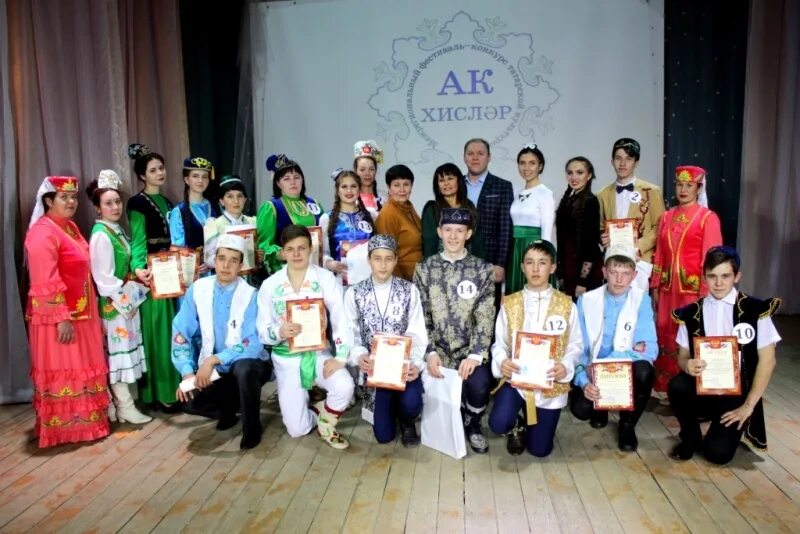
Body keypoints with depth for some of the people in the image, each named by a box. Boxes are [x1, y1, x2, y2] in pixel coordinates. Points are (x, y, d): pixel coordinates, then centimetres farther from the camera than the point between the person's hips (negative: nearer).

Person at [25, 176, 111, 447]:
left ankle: (82, 422, 29)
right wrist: (61, 318, -24)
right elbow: (46, 282, -22)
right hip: (57, 315, -9)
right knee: (61, 370, 2)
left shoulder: (69, 227, 12)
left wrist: (83, 312, 20)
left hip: (79, 313, 9)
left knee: (80, 367, 16)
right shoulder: (42, 233, -17)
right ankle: (62, 429, 15)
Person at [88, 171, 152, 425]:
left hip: (126, 301, 9)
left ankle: (119, 404, 22)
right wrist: (124, 304, -16)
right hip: (113, 304, -9)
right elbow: (104, 277, -20)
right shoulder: (101, 235, -17)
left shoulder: (117, 229, 10)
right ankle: (125, 408, 7)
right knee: (118, 353, -1)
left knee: (124, 353, 13)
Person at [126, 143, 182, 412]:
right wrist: (139, 268, -31)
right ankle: (160, 393, 5)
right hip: (153, 275, -8)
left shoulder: (167, 202, 16)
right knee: (157, 332, -3)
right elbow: (138, 242, -15)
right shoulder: (137, 203, -7)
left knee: (174, 330, 12)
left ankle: (173, 387, 22)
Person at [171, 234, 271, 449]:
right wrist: (187, 372, -15)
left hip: (248, 366, -4)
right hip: (212, 368, 4)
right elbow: (180, 333, -4)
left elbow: (252, 345, -24)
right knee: (188, 397, -20)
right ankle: (229, 405, 15)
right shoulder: (198, 289, -6)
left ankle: (252, 427, -10)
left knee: (244, 368, -37)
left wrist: (213, 360, -30)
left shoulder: (250, 296, -17)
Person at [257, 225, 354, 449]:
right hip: (287, 359, 0)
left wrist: (340, 357, -23)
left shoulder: (326, 278, -6)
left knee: (345, 387, -30)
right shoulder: (269, 285, -2)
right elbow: (262, 332, -3)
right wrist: (279, 332, -26)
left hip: (318, 353, 0)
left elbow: (341, 319, -12)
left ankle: (325, 421, 4)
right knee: (297, 429, -4)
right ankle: (294, 399, 32)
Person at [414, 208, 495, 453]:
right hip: (436, 349, 1)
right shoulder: (424, 269, 4)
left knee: (479, 385, -29)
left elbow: (485, 318, -5)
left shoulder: (483, 269, 1)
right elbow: (421, 317, 1)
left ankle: (472, 423, 7)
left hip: (469, 349, -1)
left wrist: (475, 355, -18)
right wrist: (429, 353, -12)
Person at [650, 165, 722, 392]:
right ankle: (667, 385, 21)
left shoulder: (708, 218, -4)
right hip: (668, 287, 5)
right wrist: (655, 287, 9)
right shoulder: (667, 217, 10)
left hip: (693, 287, -4)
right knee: (666, 335, 9)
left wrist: (705, 293, -11)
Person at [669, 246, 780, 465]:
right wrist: (687, 365, -22)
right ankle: (690, 437, 0)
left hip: (737, 393, -2)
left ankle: (734, 426, 20)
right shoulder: (691, 313, 0)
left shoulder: (756, 310, -7)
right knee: (677, 386, -31)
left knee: (718, 452, -17)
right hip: (702, 388, 2)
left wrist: (748, 406, -9)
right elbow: (682, 356, 4)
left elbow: (767, 360, -6)